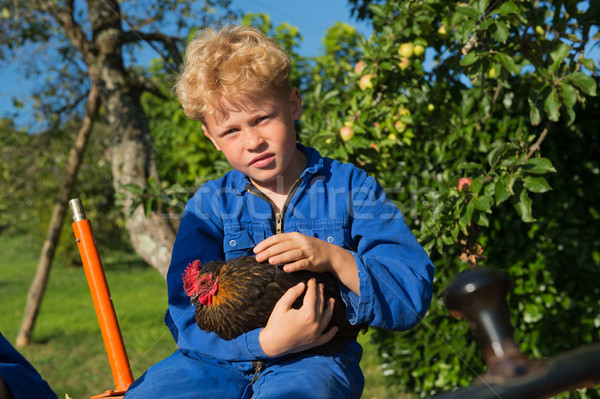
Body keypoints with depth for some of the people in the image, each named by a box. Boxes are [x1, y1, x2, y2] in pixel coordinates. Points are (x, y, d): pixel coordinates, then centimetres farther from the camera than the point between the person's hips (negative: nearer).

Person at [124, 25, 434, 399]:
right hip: (221, 360, 3)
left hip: (315, 359, -2)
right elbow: (188, 318, -5)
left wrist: (334, 259, -20)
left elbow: (413, 297, -3)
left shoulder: (350, 187, 3)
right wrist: (265, 342, -23)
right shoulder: (210, 204, 6)